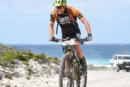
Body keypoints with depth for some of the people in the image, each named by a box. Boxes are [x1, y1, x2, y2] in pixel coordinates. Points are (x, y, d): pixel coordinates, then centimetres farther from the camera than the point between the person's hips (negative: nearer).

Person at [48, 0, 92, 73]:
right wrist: (51, 36, -20)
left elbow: (84, 21, -24)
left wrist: (89, 34, -34)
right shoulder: (54, 13, -19)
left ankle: (83, 64, -3)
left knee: (77, 47, -27)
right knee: (67, 53, -6)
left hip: (75, 32, -3)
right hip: (65, 35, 3)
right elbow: (51, 26, -2)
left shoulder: (72, 11, -28)